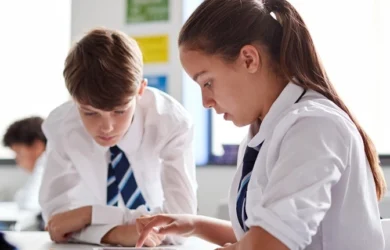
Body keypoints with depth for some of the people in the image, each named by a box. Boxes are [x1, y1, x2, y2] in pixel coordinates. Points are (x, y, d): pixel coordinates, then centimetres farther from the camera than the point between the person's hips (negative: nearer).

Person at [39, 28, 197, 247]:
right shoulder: (61, 125, -18)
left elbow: (180, 220, -28)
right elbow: (57, 209, -17)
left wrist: (88, 213, -27)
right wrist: (115, 232, -33)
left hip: (159, 244, -1)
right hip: (96, 245, 1)